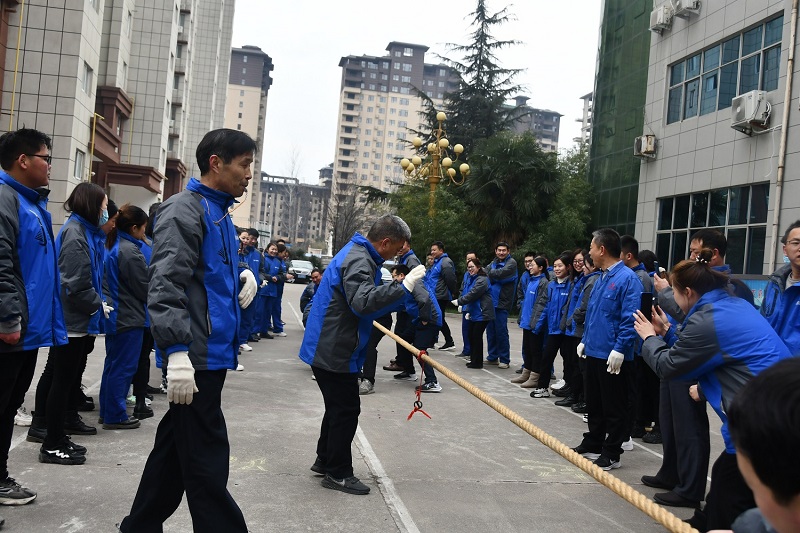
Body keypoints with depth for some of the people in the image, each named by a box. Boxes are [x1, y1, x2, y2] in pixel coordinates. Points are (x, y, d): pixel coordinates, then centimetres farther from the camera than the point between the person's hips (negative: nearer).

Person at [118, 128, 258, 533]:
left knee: (175, 448, 18)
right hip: (196, 356, -10)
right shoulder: (185, 210, -12)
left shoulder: (220, 213, 17)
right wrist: (177, 351, -27)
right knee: (206, 460, -4)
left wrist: (242, 277, 11)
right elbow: (166, 284, -20)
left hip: (212, 353, 10)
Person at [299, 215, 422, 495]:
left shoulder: (359, 254, 12)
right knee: (346, 409, -1)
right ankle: (338, 473, 10)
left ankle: (325, 461, 32)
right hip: (334, 351, -11)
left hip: (329, 348, 11)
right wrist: (404, 285, -38)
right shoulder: (358, 261, -22)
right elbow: (362, 301, -38)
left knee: (339, 406, 20)